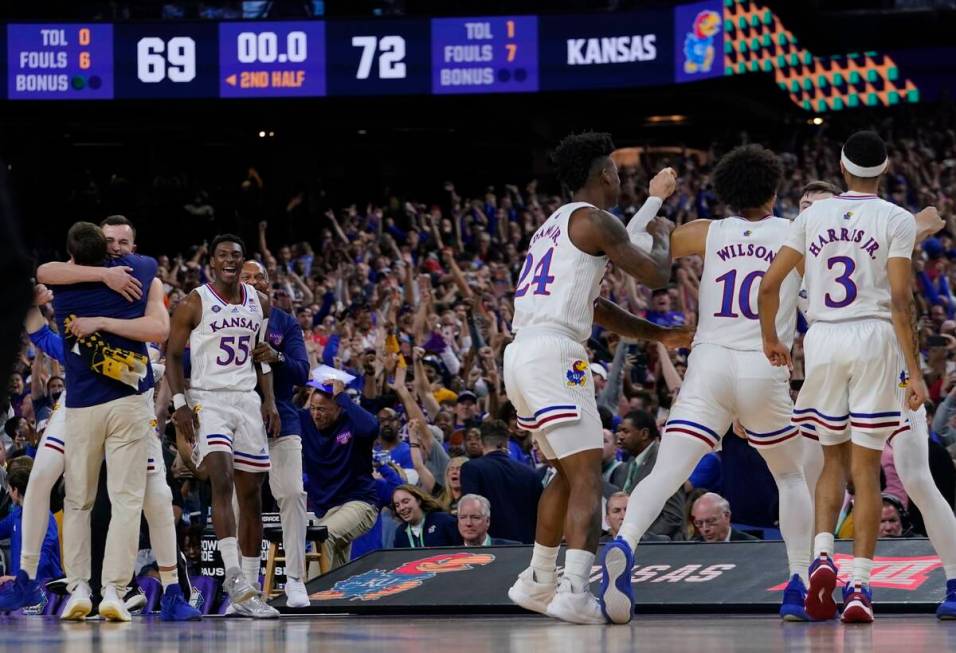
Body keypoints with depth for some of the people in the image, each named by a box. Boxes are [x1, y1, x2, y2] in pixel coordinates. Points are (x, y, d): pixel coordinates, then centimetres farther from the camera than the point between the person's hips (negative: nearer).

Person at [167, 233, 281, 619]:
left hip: (247, 401, 5)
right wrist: (180, 403, -13)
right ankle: (235, 579, -30)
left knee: (251, 496, 5)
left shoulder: (259, 303, 11)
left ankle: (249, 591, 10)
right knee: (222, 481, -23)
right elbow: (172, 355, -2)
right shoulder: (194, 304, -4)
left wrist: (269, 400, 8)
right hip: (207, 400, -5)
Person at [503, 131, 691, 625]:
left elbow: (595, 307, 32)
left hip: (520, 356, 9)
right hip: (554, 353, -9)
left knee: (567, 473, 23)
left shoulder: (554, 226, 26)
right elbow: (655, 274, -2)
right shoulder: (592, 219, -3)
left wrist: (657, 334, 32)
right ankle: (575, 593, -26)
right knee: (587, 477, -13)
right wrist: (662, 233, 18)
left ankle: (537, 583, 30)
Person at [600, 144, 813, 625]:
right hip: (764, 370, 0)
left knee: (667, 471, -11)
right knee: (790, 475, 21)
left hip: (708, 366, 0)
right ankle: (800, 587, 13)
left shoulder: (706, 234, 9)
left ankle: (623, 545, -38)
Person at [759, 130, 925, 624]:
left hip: (822, 340, 3)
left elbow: (769, 284, 7)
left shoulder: (813, 215, 8)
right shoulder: (896, 220, -1)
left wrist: (770, 340, 23)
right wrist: (914, 371, -9)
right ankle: (859, 584, -5)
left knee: (834, 458, 16)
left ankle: (822, 554, -6)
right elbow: (899, 300, -10)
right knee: (865, 467, 1)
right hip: (874, 339, -3)